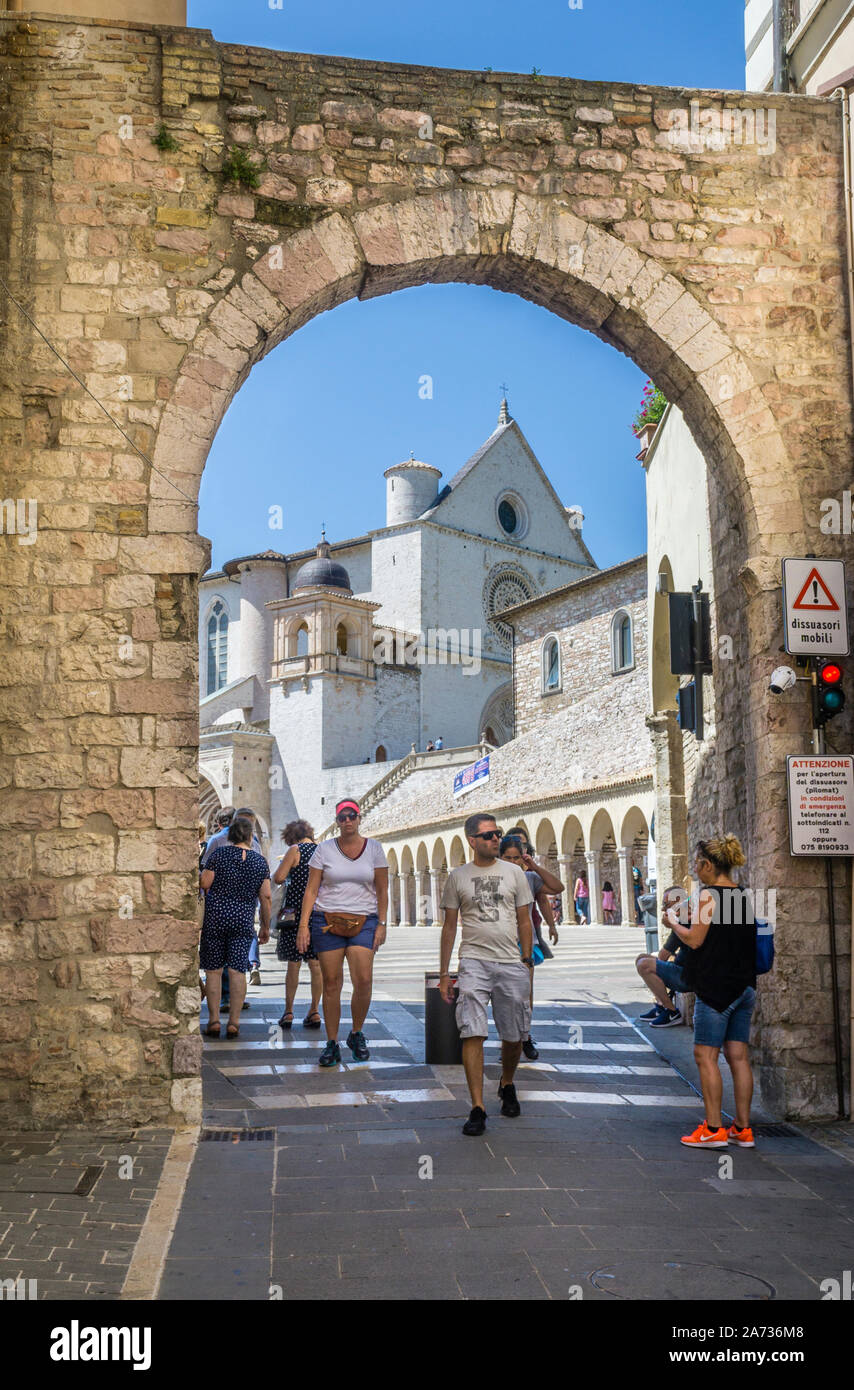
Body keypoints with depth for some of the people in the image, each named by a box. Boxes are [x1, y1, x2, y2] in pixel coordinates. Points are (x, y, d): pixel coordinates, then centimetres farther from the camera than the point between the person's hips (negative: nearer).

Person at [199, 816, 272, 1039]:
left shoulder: (219, 853, -4)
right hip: (244, 919, 1)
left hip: (215, 915, -1)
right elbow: (266, 897, 3)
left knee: (213, 970, 7)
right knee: (237, 971, 2)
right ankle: (233, 1022, 0)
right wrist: (266, 926, 11)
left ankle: (214, 1020, 6)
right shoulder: (260, 861, 3)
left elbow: (204, 884, -8)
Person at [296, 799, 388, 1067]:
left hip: (363, 921, 0)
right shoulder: (324, 849, 5)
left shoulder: (374, 848, 7)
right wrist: (303, 925, -4)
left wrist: (382, 924, 1)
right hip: (327, 921, 0)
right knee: (331, 983, -1)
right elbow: (311, 890, 4)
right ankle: (331, 1044, 9)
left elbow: (382, 890, 9)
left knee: (364, 980, -11)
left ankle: (356, 1035, 12)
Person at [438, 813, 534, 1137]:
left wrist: (527, 963, 6)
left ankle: (507, 1086, 36)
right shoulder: (458, 876, 7)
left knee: (514, 1036, 8)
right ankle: (477, 1109, -8)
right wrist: (443, 974, 7)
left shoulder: (513, 872, 8)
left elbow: (524, 921, 11)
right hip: (473, 961, -1)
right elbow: (449, 926, 10)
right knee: (472, 1034, -12)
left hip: (511, 963, 1)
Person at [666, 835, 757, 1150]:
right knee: (738, 1056, 9)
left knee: (706, 1055, -2)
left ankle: (713, 1129, -1)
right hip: (743, 985, 8)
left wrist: (673, 922, 2)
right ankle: (742, 1129, 13)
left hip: (716, 987, -8)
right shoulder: (742, 896, 11)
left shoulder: (708, 895, -12)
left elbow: (694, 940, -14)